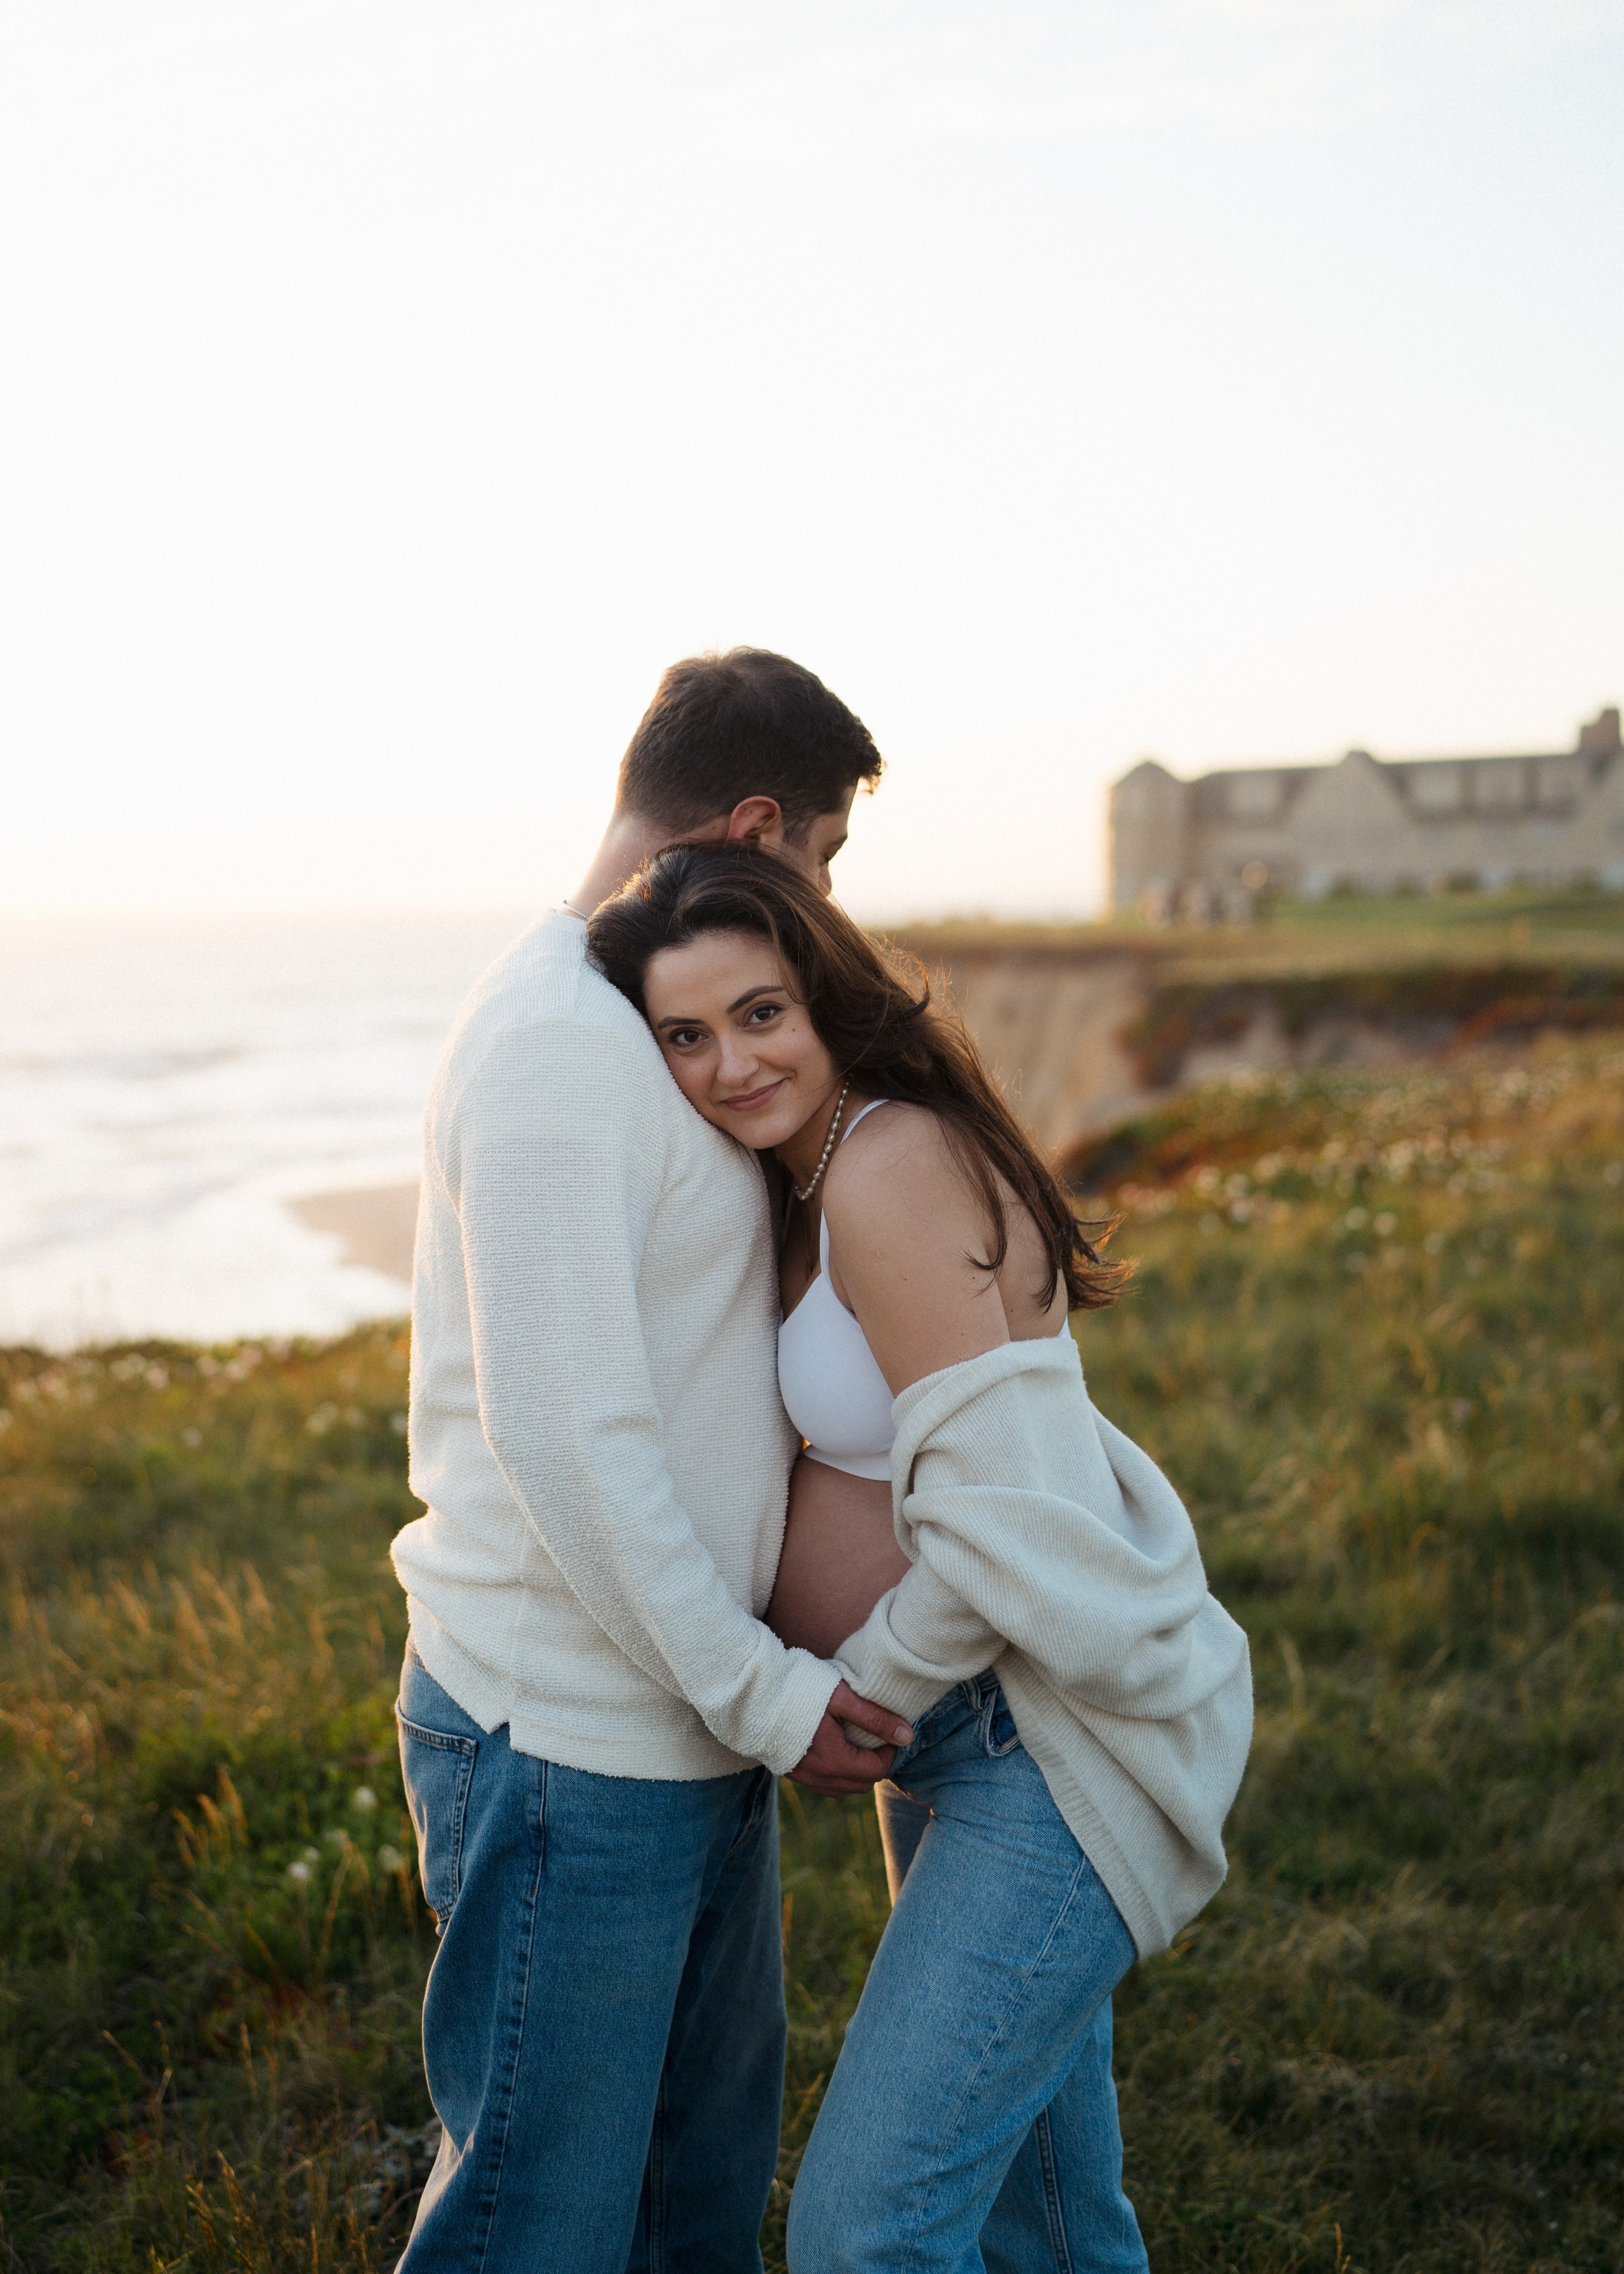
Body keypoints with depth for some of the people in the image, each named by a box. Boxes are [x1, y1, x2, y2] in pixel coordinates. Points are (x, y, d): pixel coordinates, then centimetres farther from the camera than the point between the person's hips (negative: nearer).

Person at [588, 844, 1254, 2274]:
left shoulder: (891, 1166, -23)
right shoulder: (813, 1175, 7)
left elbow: (997, 1524, -25)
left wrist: (855, 1697, -11)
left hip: (1062, 1740, -10)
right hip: (970, 1722, 10)